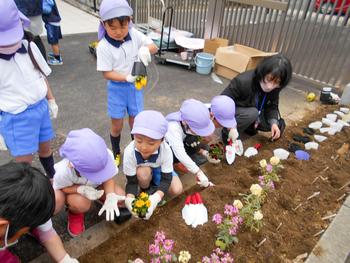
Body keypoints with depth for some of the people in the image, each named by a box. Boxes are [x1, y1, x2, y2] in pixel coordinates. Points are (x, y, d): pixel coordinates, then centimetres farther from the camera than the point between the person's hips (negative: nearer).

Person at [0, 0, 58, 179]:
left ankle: (52, 177, 46)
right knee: (24, 162, 3)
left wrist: (51, 100, 15)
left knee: (45, 147, 22)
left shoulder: (29, 47, -5)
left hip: (41, 107, 5)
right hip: (16, 118, -4)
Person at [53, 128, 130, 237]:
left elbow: (108, 179, -19)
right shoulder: (64, 171, -40)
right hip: (71, 188, -2)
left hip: (95, 185, 3)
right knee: (81, 204, -34)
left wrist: (110, 196, -38)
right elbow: (60, 188, -20)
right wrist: (82, 189, -39)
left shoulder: (106, 156, -35)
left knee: (119, 196, -18)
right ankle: (75, 213, 4)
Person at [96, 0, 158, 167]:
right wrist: (127, 78, -31)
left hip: (135, 86, 3)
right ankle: (116, 153, 35)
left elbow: (154, 47, 0)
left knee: (135, 122, 16)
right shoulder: (103, 47, -18)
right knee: (117, 125, 11)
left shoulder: (135, 35, -8)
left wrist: (146, 48, -24)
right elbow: (106, 73, -17)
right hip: (117, 88, -3)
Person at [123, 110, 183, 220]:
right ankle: (145, 191, -3)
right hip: (141, 172, 0)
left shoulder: (166, 150, -37)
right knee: (143, 172, -36)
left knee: (177, 190, -21)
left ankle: (154, 186, 8)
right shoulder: (130, 152, -37)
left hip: (159, 170, 1)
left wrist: (156, 197, -50)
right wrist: (129, 198, -48)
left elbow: (166, 179, -31)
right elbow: (131, 181, -28)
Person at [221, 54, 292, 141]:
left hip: (255, 113, 6)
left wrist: (273, 122, -27)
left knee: (279, 125, -4)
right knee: (252, 113, -35)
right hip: (233, 111, -6)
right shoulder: (243, 81, -34)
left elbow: (272, 106, -7)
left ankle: (248, 126, 11)